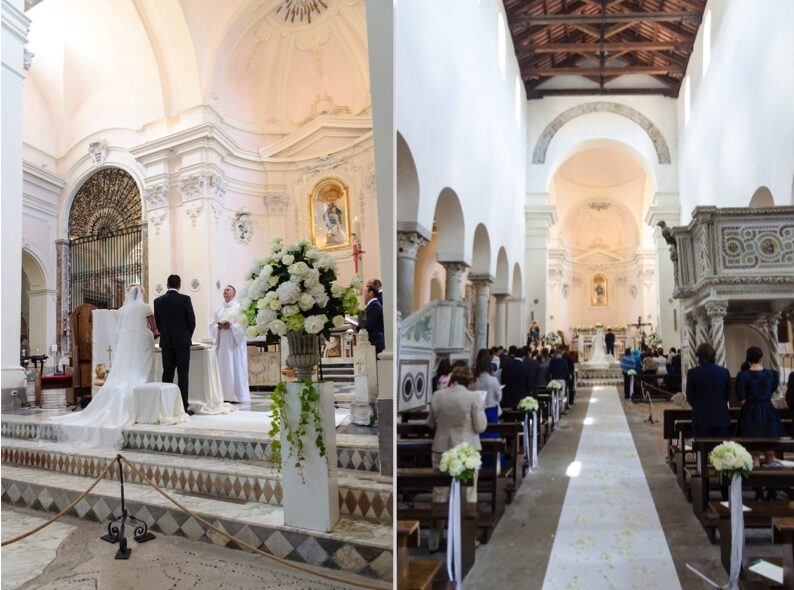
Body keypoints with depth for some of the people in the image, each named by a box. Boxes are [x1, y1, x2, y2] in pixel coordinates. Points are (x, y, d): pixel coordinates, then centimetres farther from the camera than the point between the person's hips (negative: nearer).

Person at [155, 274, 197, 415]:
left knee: (167, 373, 8)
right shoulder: (185, 299, -8)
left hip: (166, 342, 3)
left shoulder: (158, 301, 3)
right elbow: (192, 321, -5)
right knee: (183, 374, -1)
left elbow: (157, 323, 8)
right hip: (182, 341, -3)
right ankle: (183, 407, -3)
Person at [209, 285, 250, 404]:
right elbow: (212, 324, 11)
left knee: (235, 367, -4)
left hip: (235, 341, -5)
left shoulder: (238, 306, -1)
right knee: (223, 367, 3)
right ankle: (225, 395, 7)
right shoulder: (219, 308, 13)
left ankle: (237, 395, -1)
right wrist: (218, 326, -9)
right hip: (222, 341, 5)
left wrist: (231, 326, -19)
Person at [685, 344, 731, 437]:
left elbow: (689, 397, -1)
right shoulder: (724, 372, -1)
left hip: (701, 419, -2)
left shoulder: (692, 373, -8)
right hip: (721, 418, 2)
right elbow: (728, 395, 9)